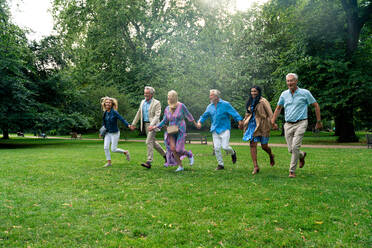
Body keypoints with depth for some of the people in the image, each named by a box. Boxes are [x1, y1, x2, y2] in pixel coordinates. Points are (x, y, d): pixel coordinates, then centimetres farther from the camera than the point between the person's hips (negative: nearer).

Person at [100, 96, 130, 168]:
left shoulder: (114, 112, -16)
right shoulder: (105, 113, 2)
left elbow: (122, 119, -22)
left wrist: (128, 125, -37)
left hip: (115, 133, -6)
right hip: (107, 133, 6)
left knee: (113, 149, -3)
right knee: (106, 147, -3)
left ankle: (126, 152, 21)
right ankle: (109, 162, 10)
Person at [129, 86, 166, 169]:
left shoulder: (156, 103, -10)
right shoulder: (143, 102, 11)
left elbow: (157, 116, -19)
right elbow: (139, 113, 18)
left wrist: (151, 125, -32)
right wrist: (133, 124, 19)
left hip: (153, 125, -7)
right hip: (145, 124, 7)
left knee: (149, 141, -15)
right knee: (153, 142, 14)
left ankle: (149, 162, -14)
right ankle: (164, 154, 32)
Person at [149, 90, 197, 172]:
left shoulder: (181, 106, -9)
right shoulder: (167, 109, 3)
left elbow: (188, 115, 3)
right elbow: (164, 121, 10)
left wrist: (195, 123, 12)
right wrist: (155, 127, 2)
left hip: (180, 130, -4)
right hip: (171, 131, 4)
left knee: (178, 150, -10)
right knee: (172, 148, -11)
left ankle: (190, 155, 23)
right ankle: (180, 166, 6)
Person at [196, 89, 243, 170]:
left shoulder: (225, 104, -4)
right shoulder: (210, 106, 10)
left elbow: (234, 113, -6)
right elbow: (204, 116, 17)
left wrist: (239, 120, -19)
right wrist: (200, 122, -2)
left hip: (224, 129, -4)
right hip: (215, 130, 4)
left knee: (225, 147, -13)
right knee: (216, 148, -1)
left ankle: (233, 153, 21)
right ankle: (220, 164, 12)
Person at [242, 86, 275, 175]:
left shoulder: (263, 101, -9)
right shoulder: (250, 102, 11)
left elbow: (270, 114, -10)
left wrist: (271, 124, -17)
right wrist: (243, 122, 14)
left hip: (262, 126, -5)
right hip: (252, 125, 5)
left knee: (264, 146, 4)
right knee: (252, 145, -5)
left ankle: (271, 156, 40)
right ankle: (255, 167, -1)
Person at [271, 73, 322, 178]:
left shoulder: (305, 93, -3)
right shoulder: (284, 94, 7)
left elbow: (316, 106, 5)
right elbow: (278, 108, 20)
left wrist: (319, 121, 4)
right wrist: (273, 121, 14)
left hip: (300, 123, -4)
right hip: (288, 125, 4)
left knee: (295, 147, -16)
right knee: (290, 149, 4)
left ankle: (292, 171, -4)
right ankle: (302, 155, 38)